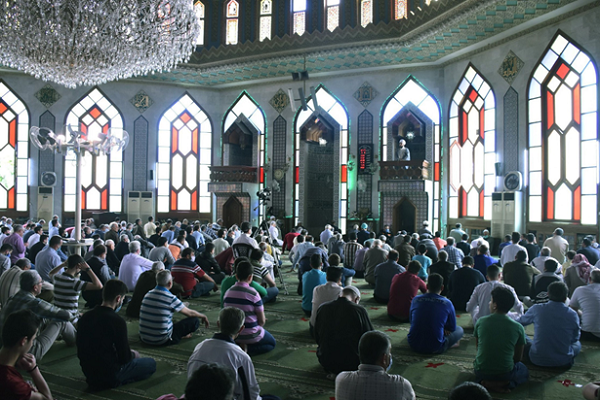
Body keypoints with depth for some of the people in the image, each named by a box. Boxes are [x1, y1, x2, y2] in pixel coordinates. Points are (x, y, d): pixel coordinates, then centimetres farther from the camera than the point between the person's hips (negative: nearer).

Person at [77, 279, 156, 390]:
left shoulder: (85, 317, -1)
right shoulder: (117, 321, -23)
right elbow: (125, 358, -16)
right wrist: (133, 354, 8)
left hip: (88, 372, 7)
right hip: (109, 374, -7)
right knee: (151, 364, 8)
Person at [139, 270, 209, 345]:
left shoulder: (148, 294, 2)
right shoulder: (171, 298, -16)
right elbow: (190, 313, -2)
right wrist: (203, 316, 19)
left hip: (144, 339, 7)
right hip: (161, 341, -7)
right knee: (195, 321, -1)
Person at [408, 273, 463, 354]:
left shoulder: (415, 300, -1)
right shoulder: (447, 303, -8)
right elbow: (452, 328, 5)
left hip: (413, 345, 3)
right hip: (435, 348, -3)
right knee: (459, 330, 18)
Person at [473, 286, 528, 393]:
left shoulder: (480, 322, -8)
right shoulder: (518, 327, -11)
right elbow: (518, 358, 2)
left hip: (480, 372, 2)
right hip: (505, 373, -2)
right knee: (524, 371, 31)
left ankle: (486, 383, 5)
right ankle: (503, 384, 0)